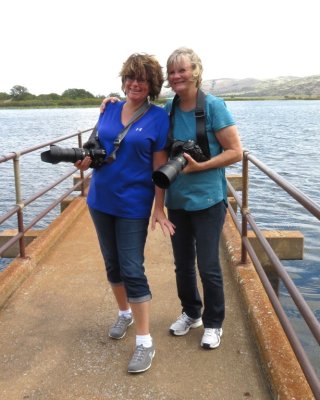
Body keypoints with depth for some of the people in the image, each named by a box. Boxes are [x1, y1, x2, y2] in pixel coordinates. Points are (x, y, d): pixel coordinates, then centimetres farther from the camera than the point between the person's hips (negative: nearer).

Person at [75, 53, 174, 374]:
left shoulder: (158, 117, -8)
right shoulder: (109, 109, 5)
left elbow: (160, 166, -8)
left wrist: (159, 208, -9)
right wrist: (86, 159, -10)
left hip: (133, 204, -5)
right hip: (101, 200, 5)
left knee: (132, 269, -5)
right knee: (112, 263, 16)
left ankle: (145, 342, 6)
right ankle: (124, 313, 39)